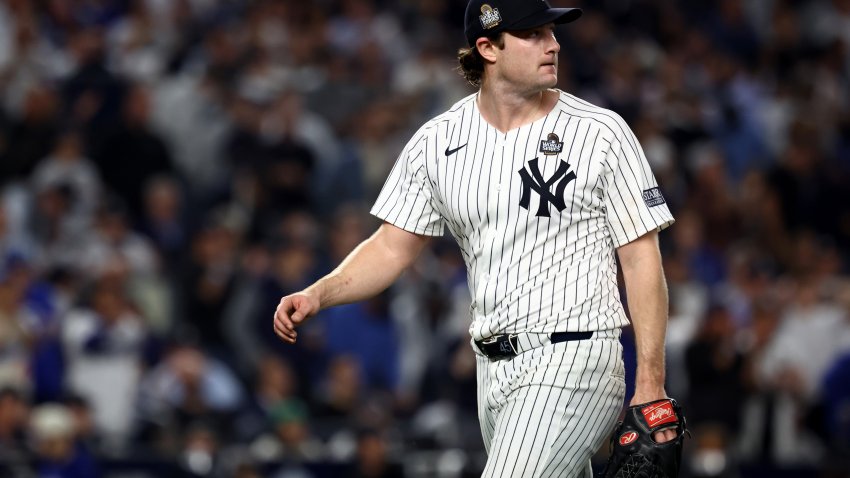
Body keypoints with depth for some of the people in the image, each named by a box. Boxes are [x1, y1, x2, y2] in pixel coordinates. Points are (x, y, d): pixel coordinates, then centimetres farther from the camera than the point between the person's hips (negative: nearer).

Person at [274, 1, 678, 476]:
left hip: (572, 364, -5)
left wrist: (651, 386, -9)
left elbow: (642, 258, -4)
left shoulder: (601, 133, -5)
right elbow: (393, 246, 11)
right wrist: (316, 296, -8)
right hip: (493, 368, 5)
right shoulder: (438, 141, 6)